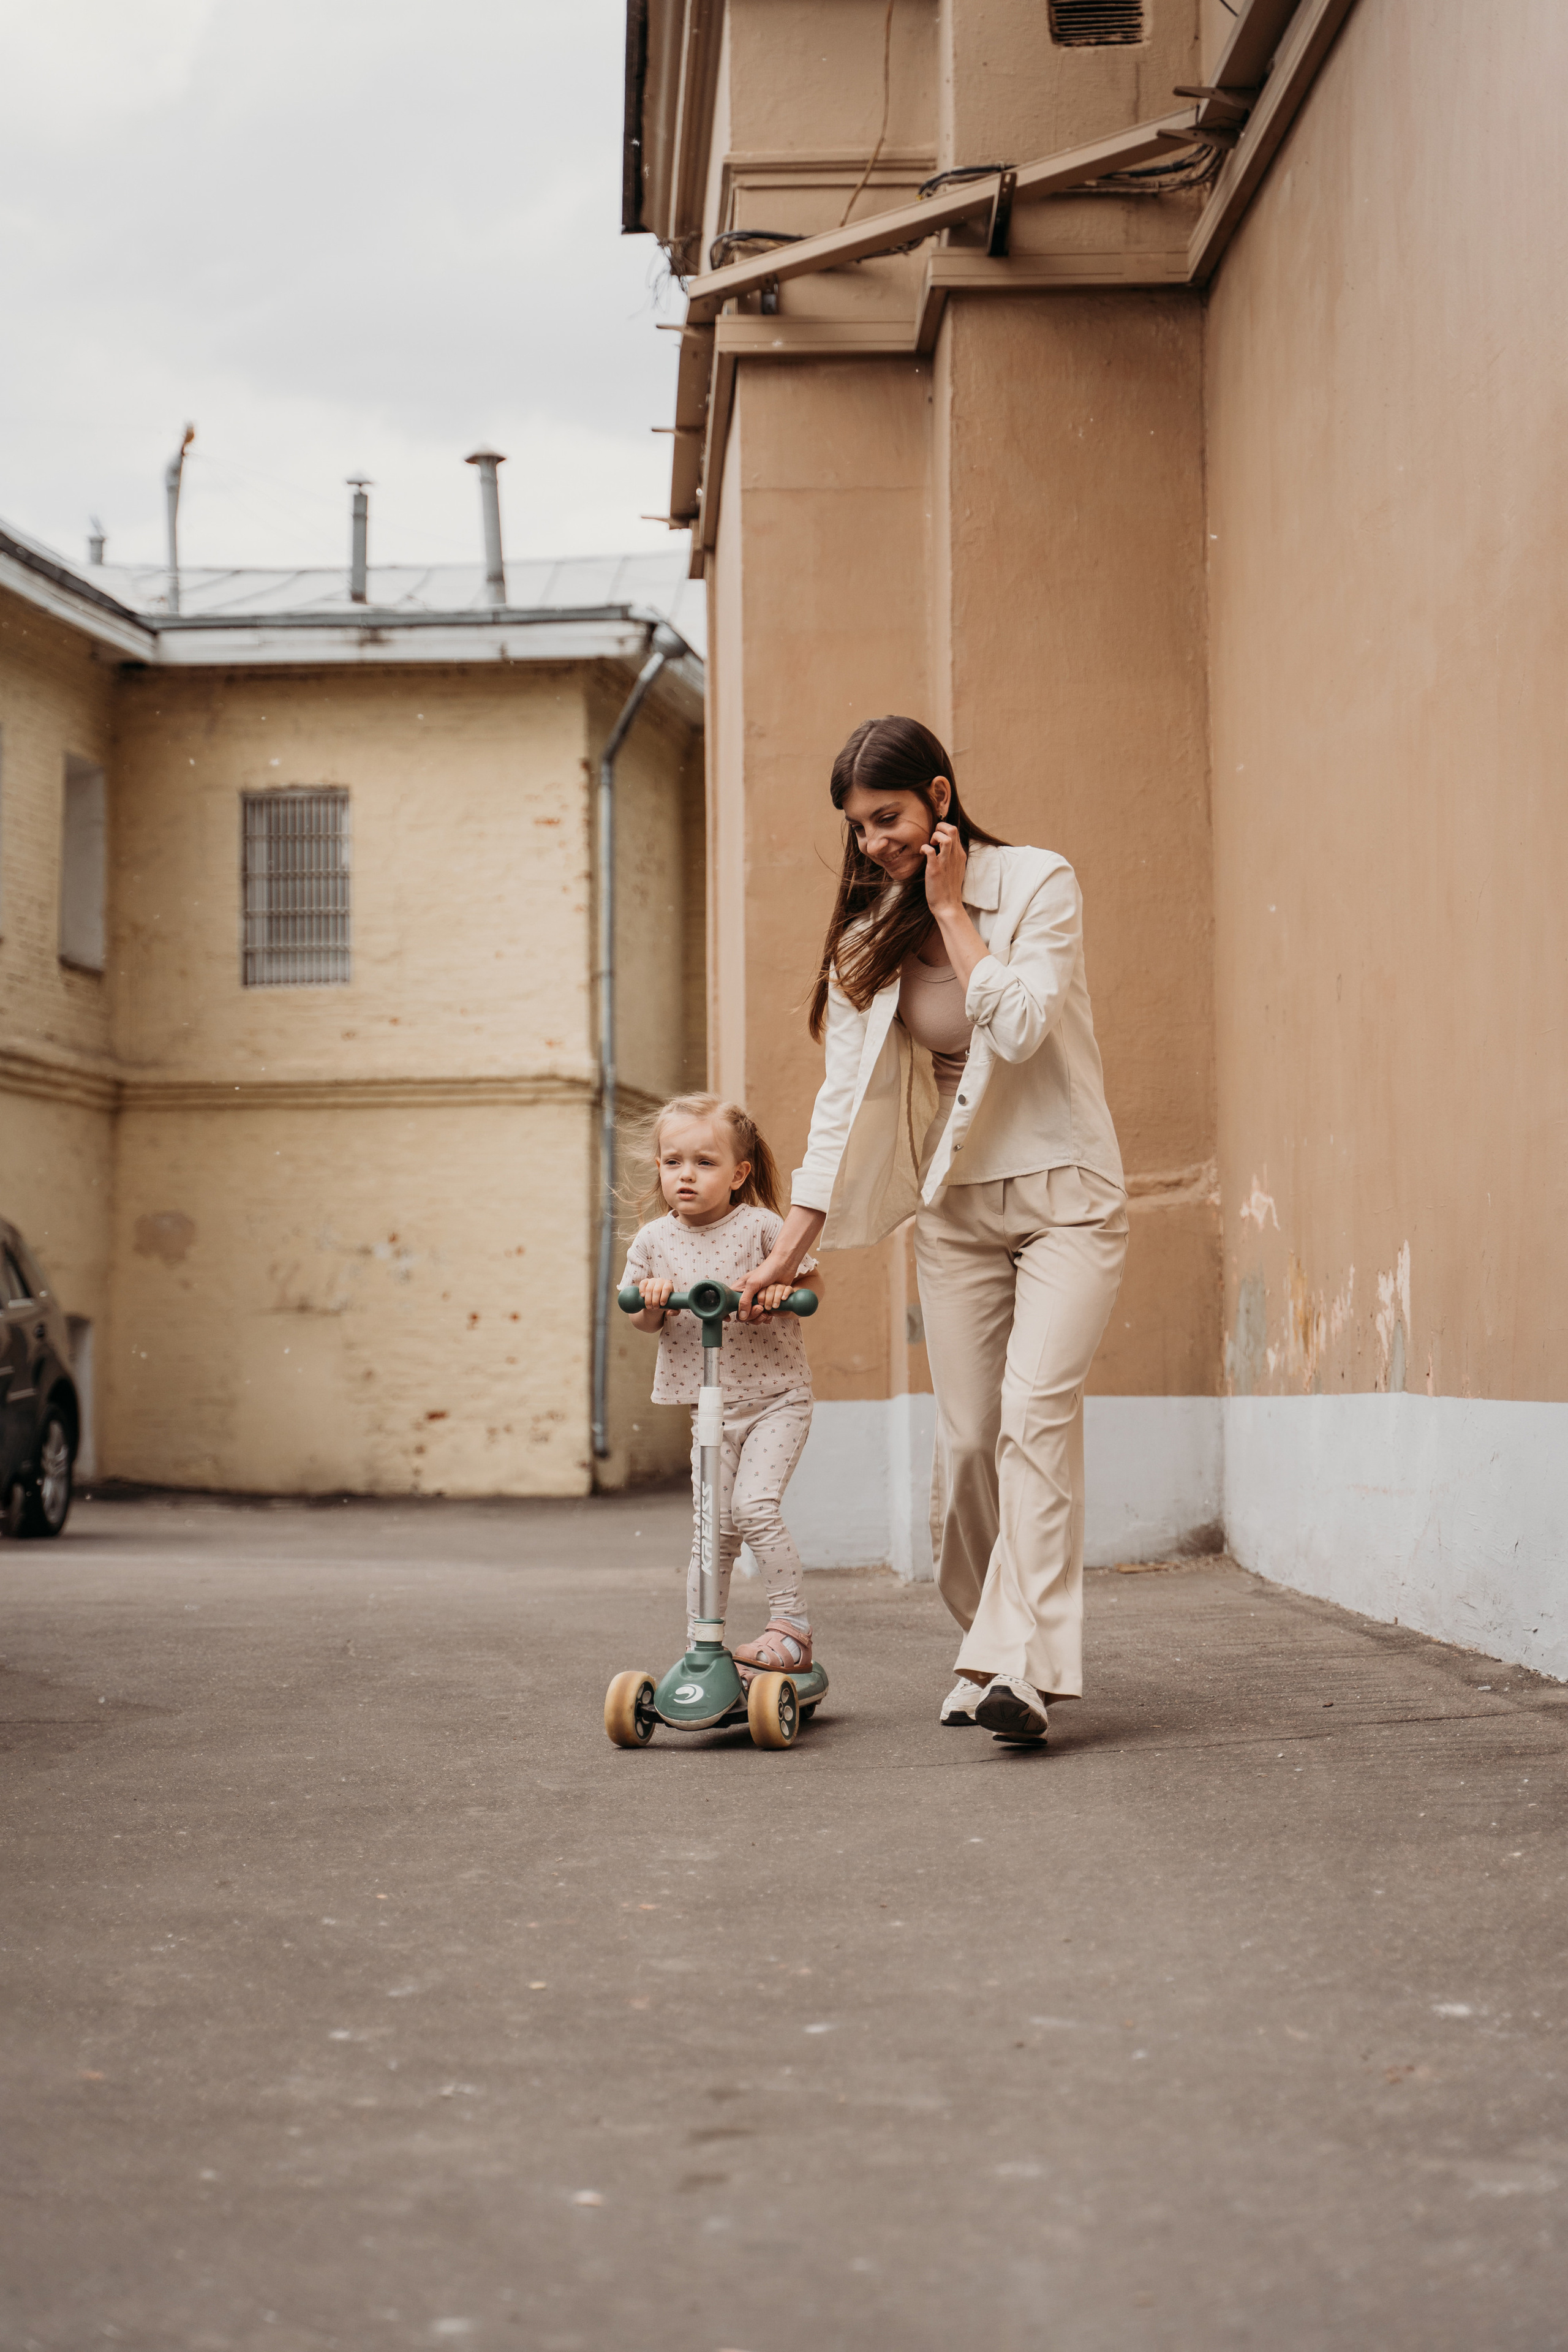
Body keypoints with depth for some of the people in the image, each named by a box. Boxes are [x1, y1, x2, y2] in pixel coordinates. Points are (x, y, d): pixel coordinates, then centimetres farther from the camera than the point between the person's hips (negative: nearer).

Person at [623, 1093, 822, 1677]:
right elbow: (639, 1320, 12)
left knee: (754, 1504, -20)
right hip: (709, 1404, 4)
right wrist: (650, 1302, -10)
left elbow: (813, 1284, 1)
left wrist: (780, 1290, -20)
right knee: (713, 1528, 3)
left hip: (777, 1395, -4)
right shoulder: (653, 1240, 3)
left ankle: (791, 1627, -9)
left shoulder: (760, 1227, -8)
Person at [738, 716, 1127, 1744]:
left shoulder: (1039, 883, -8)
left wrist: (952, 910, -16)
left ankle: (1026, 1667, -25)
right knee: (966, 1438, 1)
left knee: (1038, 1409, -20)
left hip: (1064, 1194, -4)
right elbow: (847, 1099, 4)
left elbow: (1020, 1027, -22)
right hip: (955, 1207, 4)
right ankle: (985, 1647, 18)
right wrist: (790, 1249, -1)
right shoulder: (869, 934, 4)